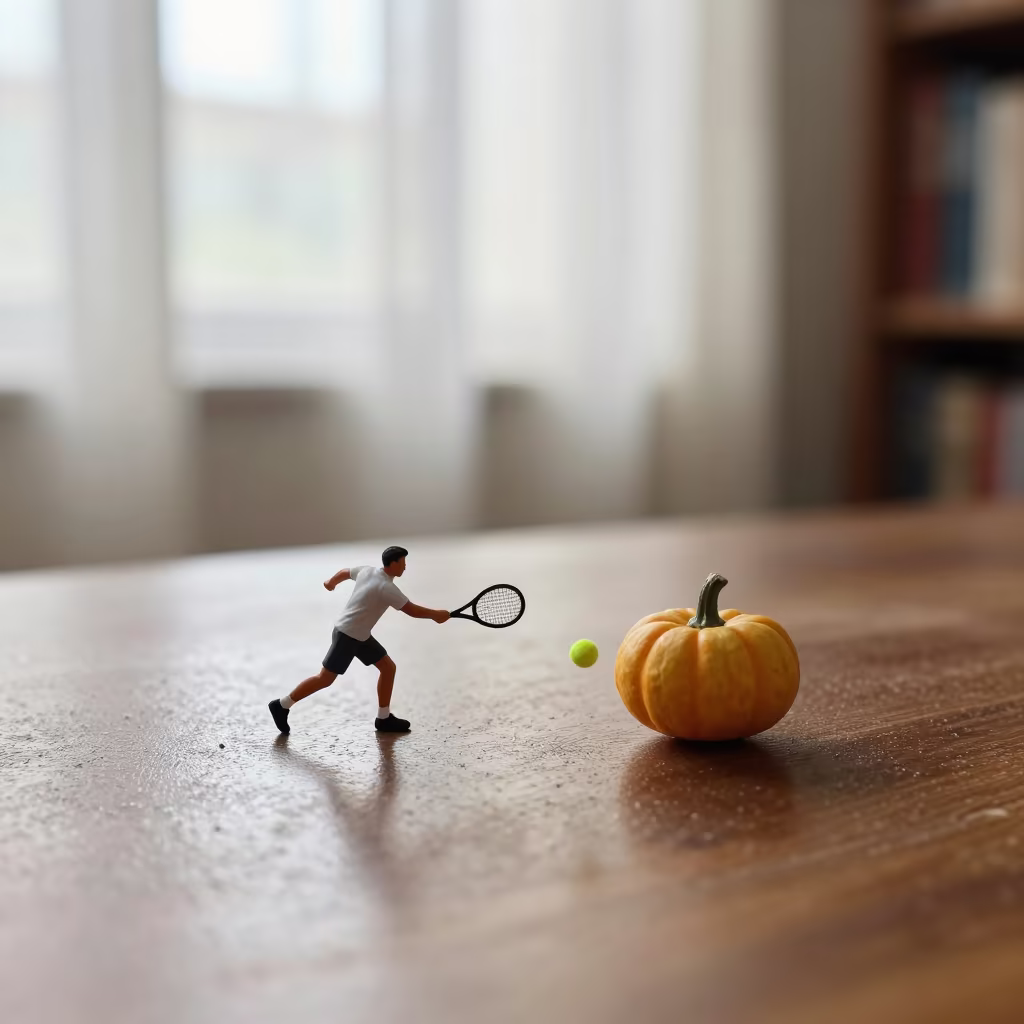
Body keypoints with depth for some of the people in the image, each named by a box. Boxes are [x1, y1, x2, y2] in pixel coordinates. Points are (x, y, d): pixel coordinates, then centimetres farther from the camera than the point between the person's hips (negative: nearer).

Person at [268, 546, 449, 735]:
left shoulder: (367, 570, 2)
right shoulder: (386, 588, -24)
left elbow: (344, 572, 20)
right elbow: (412, 610, -23)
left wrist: (331, 582, 41)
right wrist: (436, 614, -8)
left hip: (361, 636, 10)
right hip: (346, 635, -10)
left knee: (388, 667, 8)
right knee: (325, 679, -4)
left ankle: (383, 718, 13)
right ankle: (282, 705, 8)